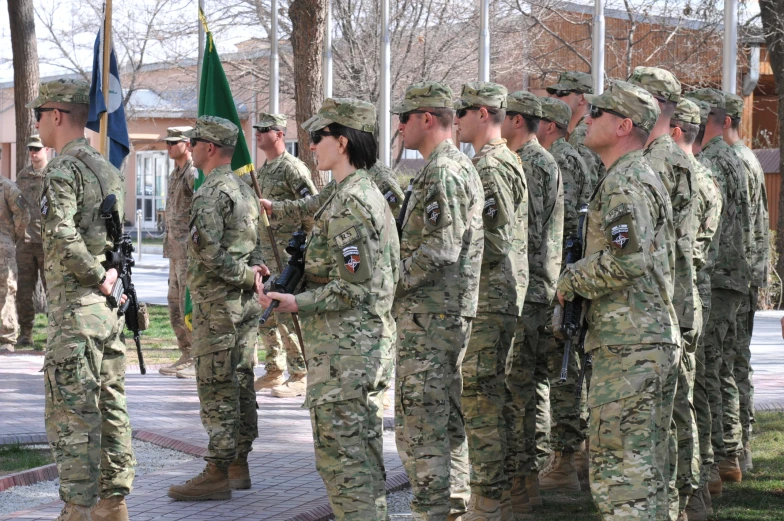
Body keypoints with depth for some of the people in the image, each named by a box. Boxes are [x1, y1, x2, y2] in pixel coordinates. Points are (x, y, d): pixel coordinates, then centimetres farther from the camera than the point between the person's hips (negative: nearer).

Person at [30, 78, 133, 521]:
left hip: (75, 310, -9)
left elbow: (62, 238, -26)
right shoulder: (110, 171, 14)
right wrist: (110, 276, 5)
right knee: (110, 409, 12)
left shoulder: (63, 171, -13)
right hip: (110, 306, 9)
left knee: (72, 417, -5)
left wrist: (96, 278, -16)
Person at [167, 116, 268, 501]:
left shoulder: (211, 193, -15)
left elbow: (208, 251, -23)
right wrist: (252, 271, 3)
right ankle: (238, 465, 18)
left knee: (216, 388, -7)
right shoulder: (245, 190, 15)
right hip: (247, 305, 9)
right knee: (241, 383, 12)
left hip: (217, 303, -9)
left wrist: (245, 276, -13)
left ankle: (217, 473, -6)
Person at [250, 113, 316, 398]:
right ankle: (273, 371, 20)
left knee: (286, 313, -9)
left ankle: (299, 376, -5)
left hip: (287, 252, -9)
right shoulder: (262, 170, 17)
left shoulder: (292, 168, -11)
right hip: (264, 251, 9)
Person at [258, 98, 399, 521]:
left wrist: (297, 304, -22)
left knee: (341, 456, -6)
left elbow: (354, 288, -21)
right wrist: (295, 289, 19)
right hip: (370, 345, 10)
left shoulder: (349, 202, -17)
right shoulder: (369, 193, 14)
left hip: (343, 351, -10)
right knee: (363, 455, 14)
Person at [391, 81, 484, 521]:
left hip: (429, 315, -11)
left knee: (421, 424, -8)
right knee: (447, 420, 16)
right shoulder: (463, 167, 17)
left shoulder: (441, 173, -16)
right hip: (454, 312, 11)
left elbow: (438, 252, -23)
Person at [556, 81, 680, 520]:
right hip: (659, 339, 11)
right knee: (648, 467, 14)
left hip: (628, 344, -11)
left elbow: (626, 260, -24)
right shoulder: (646, 178, 21)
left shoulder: (626, 183, -13)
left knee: (620, 467, -10)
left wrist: (571, 280, -9)